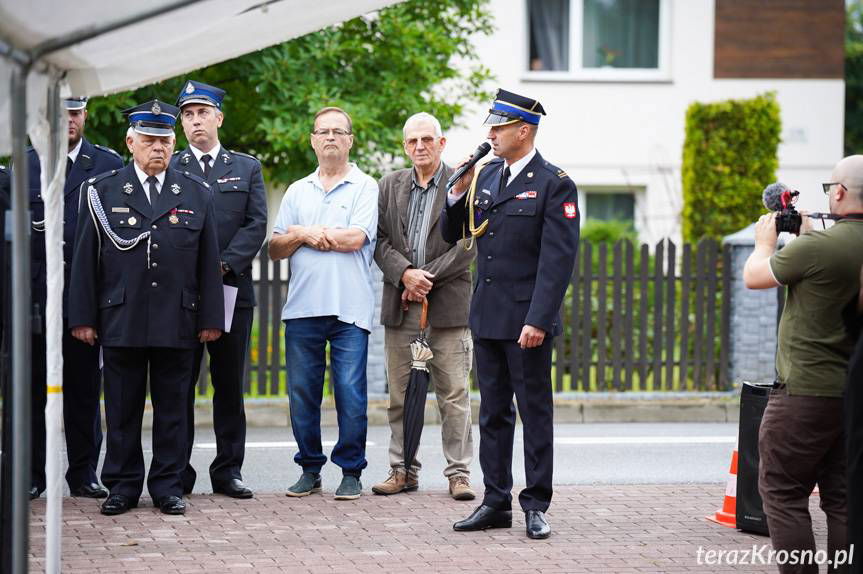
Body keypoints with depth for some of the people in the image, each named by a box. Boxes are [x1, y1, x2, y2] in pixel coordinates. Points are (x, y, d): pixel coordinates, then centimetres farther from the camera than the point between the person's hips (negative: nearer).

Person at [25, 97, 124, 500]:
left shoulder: (110, 165, 6)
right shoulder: (23, 164, 8)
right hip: (35, 294, 1)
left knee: (84, 387, 5)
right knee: (34, 386, 4)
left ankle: (83, 473, 12)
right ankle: (32, 473, 11)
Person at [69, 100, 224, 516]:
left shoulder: (196, 193, 9)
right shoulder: (103, 192, 5)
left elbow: (208, 262, 8)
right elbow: (86, 259, 4)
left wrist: (210, 318, 3)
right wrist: (83, 317, -2)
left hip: (177, 323, 1)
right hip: (121, 322, -1)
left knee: (172, 408, 5)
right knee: (122, 410, 4)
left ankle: (168, 488, 12)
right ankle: (122, 486, 12)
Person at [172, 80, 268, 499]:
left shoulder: (247, 168, 12)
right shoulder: (167, 168, 7)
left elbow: (257, 224, 2)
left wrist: (223, 265, -11)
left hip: (232, 288, 1)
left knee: (229, 383, 5)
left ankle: (228, 470, 10)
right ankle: (177, 472, 4)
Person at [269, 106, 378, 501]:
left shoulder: (365, 187, 3)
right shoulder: (297, 192, 17)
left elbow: (355, 238, -11)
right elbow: (276, 249, 12)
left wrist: (303, 233, -2)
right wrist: (300, 237, -9)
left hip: (349, 308, -4)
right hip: (302, 306, 4)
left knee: (350, 392, -5)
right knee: (302, 391, 5)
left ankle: (351, 471, 5)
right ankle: (310, 469, 15)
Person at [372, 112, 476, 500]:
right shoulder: (390, 186, 13)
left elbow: (468, 244, -5)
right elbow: (379, 239, 6)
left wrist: (429, 277, -12)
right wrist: (404, 274, -11)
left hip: (447, 304, -3)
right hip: (400, 305, 3)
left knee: (454, 394, -2)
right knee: (400, 394, 6)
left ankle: (458, 472, 2)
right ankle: (403, 470, 13)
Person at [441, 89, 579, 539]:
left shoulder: (554, 184, -9)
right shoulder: (485, 175, 10)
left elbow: (558, 259, -15)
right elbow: (450, 234, 16)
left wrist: (538, 320, -21)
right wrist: (458, 193, -3)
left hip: (526, 319, -6)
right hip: (486, 316, 7)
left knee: (535, 413, 1)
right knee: (492, 413, 11)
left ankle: (535, 506, 7)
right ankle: (495, 502, 17)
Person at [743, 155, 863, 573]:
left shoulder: (817, 247, -19)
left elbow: (753, 277, -3)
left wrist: (766, 240, 15)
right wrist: (805, 234, 24)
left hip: (807, 392, -7)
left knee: (781, 491, 2)